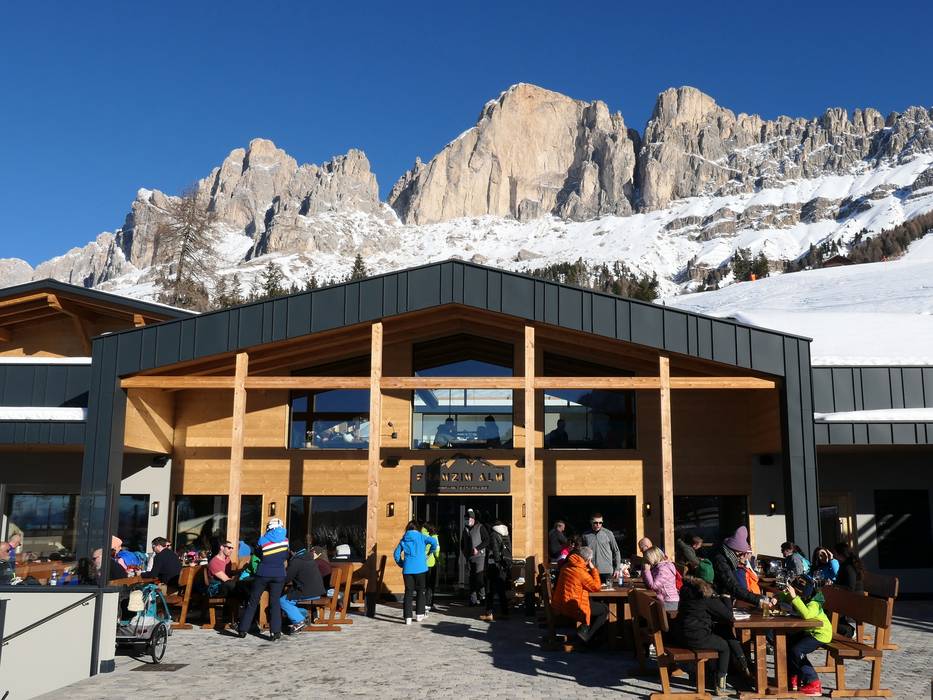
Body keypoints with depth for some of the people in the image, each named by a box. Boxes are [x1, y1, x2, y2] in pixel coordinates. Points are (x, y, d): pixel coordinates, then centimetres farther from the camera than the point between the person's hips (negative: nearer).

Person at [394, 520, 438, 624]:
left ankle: (407, 617, -3)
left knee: (408, 592, 4)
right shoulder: (421, 537, 3)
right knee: (421, 591, 14)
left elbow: (397, 553, 8)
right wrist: (432, 551, 4)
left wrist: (401, 564, 18)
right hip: (420, 568, -2)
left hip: (407, 569, 2)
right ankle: (419, 614, 16)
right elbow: (433, 541, -12)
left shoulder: (403, 539, 11)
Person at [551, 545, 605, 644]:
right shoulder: (581, 572, -22)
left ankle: (584, 629, 20)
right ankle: (586, 634, 1)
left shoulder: (566, 566, 4)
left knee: (594, 603, 30)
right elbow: (596, 586, -10)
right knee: (605, 609, 6)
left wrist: (590, 570, 9)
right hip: (573, 609, -9)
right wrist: (593, 569, -5)